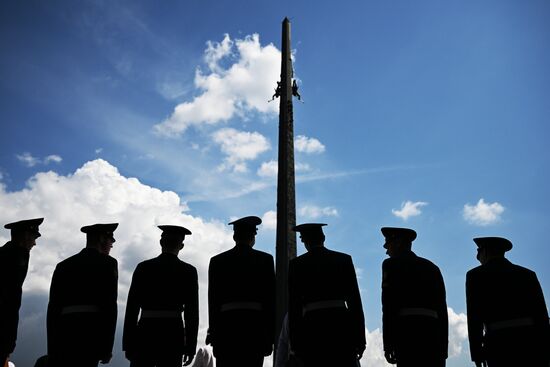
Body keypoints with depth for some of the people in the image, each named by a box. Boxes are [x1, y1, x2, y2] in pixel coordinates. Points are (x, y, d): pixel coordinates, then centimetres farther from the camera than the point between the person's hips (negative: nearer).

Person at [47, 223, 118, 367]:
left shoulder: (63, 265, 18)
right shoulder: (107, 263, 4)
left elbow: (53, 308, 14)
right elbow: (110, 306, -5)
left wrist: (52, 351, 16)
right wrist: (107, 348, -4)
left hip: (64, 333, 5)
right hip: (91, 333, -5)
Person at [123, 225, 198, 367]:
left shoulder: (143, 267, 3)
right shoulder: (188, 271, 1)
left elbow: (131, 308, 1)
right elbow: (192, 312, -2)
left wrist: (128, 344, 5)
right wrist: (190, 347, 3)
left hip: (145, 333, 1)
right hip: (173, 336, 0)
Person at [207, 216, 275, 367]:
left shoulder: (217, 261, 9)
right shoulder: (265, 260, 5)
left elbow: (213, 300, 7)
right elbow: (271, 299, 2)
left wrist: (213, 332, 12)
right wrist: (270, 337, 6)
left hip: (226, 325, 1)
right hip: (255, 325, -1)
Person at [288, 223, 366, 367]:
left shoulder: (296, 264, 6)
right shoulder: (344, 259, 9)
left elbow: (294, 307, 3)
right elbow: (355, 300, 5)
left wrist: (296, 344, 5)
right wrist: (360, 338, 7)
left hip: (312, 326, -1)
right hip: (341, 324, 1)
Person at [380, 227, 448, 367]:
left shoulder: (392, 264, 6)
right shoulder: (432, 267, 23)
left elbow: (389, 304, -5)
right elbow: (442, 308, 17)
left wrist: (387, 343, -6)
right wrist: (443, 347, 17)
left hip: (409, 330, -6)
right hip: (433, 332, 6)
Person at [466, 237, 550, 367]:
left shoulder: (476, 275, 7)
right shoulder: (528, 274, 17)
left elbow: (474, 317, -1)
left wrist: (476, 352, 1)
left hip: (500, 343, -3)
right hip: (530, 341, 3)